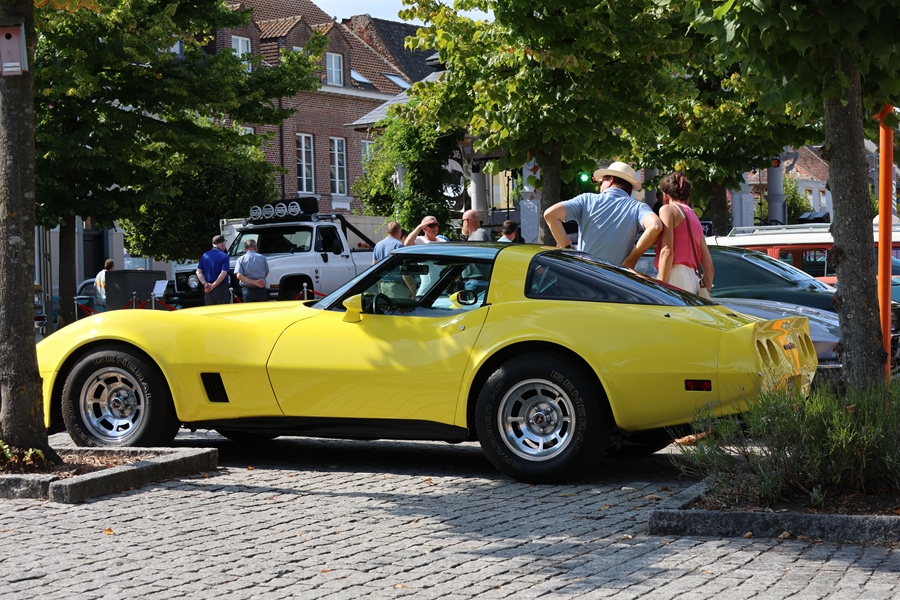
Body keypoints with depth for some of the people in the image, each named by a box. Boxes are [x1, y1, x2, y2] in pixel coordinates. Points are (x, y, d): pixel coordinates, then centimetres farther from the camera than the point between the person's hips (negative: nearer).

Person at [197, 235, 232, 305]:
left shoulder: (205, 255, 10)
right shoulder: (224, 256, -7)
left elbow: (199, 272, 3)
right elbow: (223, 273, -16)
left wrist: (205, 284, -5)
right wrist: (213, 286, -12)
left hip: (208, 290, 5)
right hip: (221, 289, -5)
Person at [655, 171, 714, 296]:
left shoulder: (668, 209, 5)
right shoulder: (694, 217, 28)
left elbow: (667, 252, -9)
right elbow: (709, 267, 22)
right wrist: (705, 294, 21)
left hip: (675, 277, -7)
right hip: (692, 280, 7)